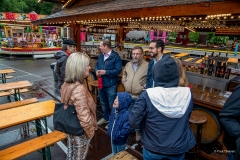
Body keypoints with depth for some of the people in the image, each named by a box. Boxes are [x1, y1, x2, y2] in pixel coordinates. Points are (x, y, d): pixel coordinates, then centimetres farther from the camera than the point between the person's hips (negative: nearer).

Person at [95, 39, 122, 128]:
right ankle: (105, 118, 39)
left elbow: (118, 70, -20)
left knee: (112, 104, 5)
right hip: (101, 84, 7)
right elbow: (97, 66, 17)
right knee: (103, 103, 21)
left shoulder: (115, 57, -13)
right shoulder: (100, 56, 10)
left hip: (111, 85, -7)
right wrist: (96, 71, -7)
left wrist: (105, 72, -25)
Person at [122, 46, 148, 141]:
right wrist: (124, 83, 4)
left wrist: (144, 86, -19)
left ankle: (138, 132, 31)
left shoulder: (147, 66, -13)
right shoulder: (128, 65, 6)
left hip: (140, 96, -5)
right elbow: (124, 75, 20)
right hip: (128, 95, 5)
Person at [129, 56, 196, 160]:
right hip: (179, 148, 3)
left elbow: (133, 123, -16)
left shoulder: (147, 95, -24)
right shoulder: (187, 93, -13)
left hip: (153, 149, -2)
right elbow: (186, 118, 3)